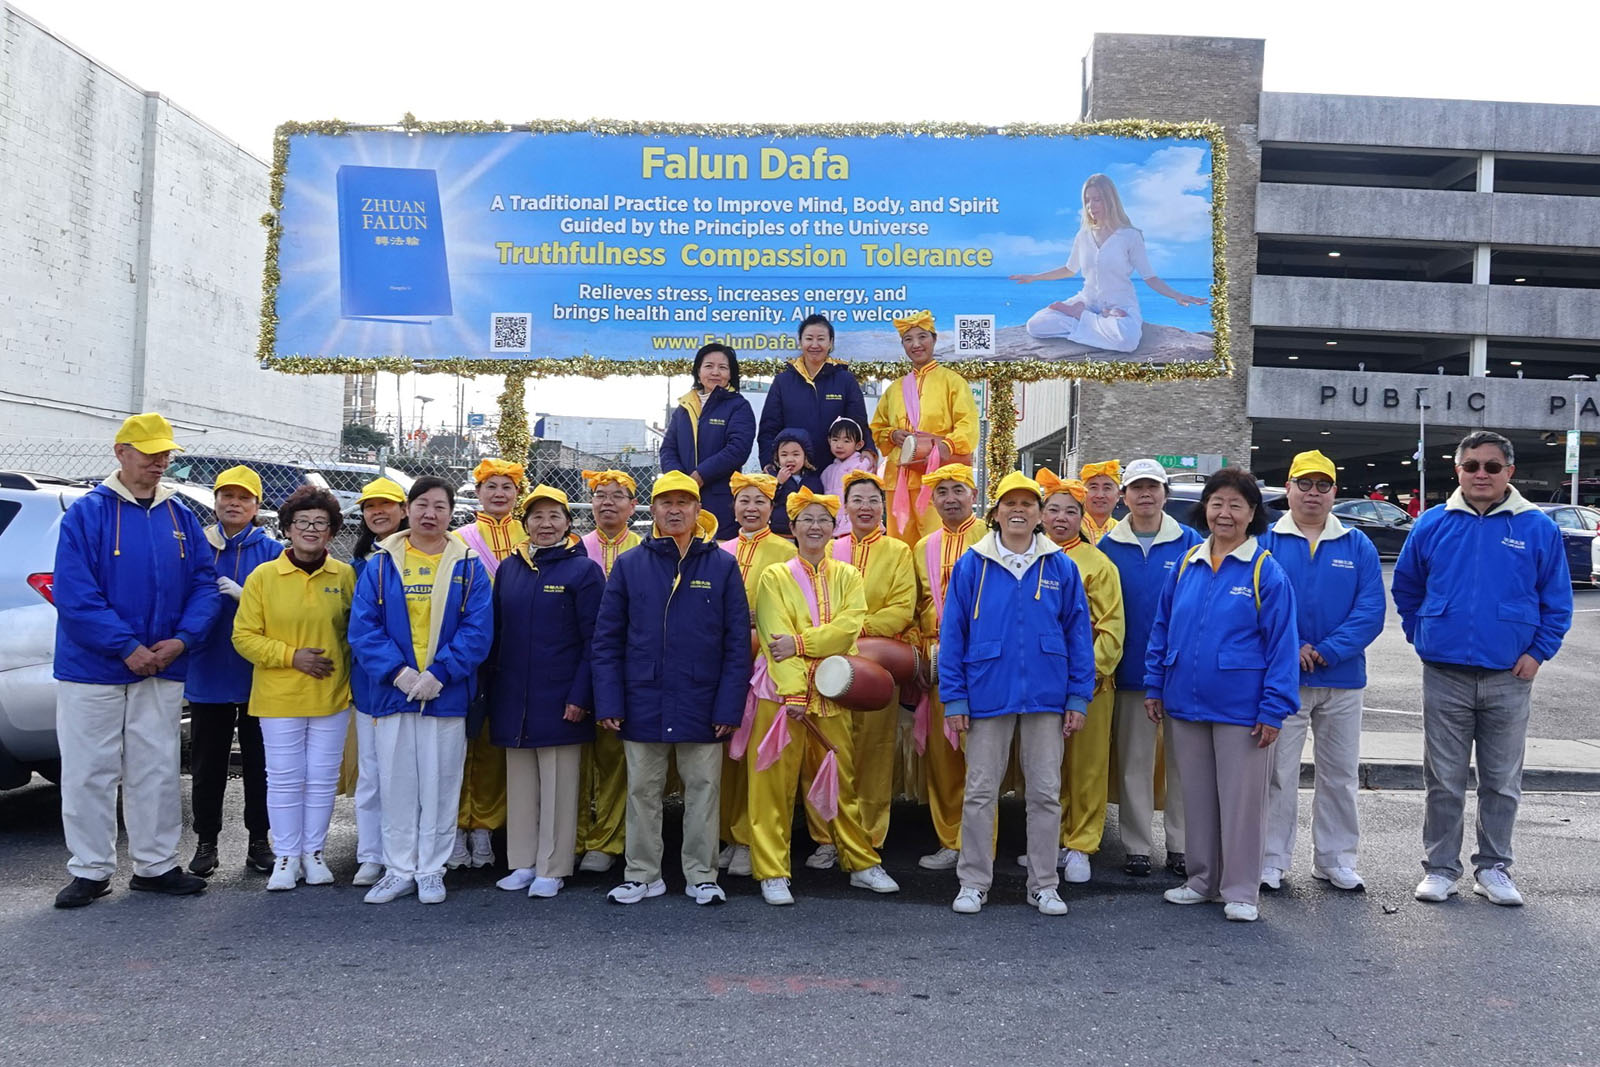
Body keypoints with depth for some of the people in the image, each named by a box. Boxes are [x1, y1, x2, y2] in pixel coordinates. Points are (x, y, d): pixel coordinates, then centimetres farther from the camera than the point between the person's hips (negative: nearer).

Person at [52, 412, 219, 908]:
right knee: (89, 773, 5)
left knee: (158, 772, 11)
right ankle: (90, 870, 18)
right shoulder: (87, 513, -7)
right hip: (93, 668, -4)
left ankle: (156, 864, 22)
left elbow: (204, 585, 6)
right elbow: (74, 593, -14)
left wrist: (182, 639, -11)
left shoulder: (181, 518, 7)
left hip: (163, 668, 4)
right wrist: (127, 648, -19)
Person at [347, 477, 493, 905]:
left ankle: (431, 871, 18)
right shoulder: (381, 565, 4)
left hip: (447, 696, -1)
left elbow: (477, 630, -6)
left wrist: (437, 674, -16)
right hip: (392, 693, 1)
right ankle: (399, 871, 21)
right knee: (395, 784, 9)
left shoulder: (468, 566, 1)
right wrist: (398, 672, -14)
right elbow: (362, 627, -2)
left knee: (440, 785, 6)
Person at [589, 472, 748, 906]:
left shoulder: (722, 566, 1)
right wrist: (608, 702, -5)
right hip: (643, 703, 1)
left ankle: (702, 876, 20)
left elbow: (737, 642, -1)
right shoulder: (629, 566, 4)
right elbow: (606, 639, 3)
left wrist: (729, 705, -7)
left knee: (703, 789, 7)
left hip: (700, 704, -1)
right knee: (642, 790, 10)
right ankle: (642, 875, 23)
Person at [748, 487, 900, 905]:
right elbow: (776, 636, -8)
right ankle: (772, 873, 7)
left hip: (833, 690, 2)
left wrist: (800, 641, -17)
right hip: (783, 690, -2)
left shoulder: (847, 576, 9)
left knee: (844, 779, 9)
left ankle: (862, 863, 21)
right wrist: (793, 691, -18)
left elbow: (850, 626, -7)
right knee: (775, 783, -2)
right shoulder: (775, 577, 1)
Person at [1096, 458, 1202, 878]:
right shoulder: (1109, 547, 3)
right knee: (1134, 760, 7)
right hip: (1131, 670, 1)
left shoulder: (1189, 543, 0)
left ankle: (1182, 844, 19)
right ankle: (1138, 846, 16)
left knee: (1182, 759, 7)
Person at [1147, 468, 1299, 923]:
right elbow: (1162, 627, 12)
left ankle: (1241, 891, 18)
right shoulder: (1186, 564, 6)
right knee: (1196, 797, 15)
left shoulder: (1266, 571, -7)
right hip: (1186, 704, 5)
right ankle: (1202, 880, 30)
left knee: (1241, 799, 5)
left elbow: (1282, 643, -8)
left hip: (1241, 709, -4)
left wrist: (1273, 710, -12)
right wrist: (1155, 686, 8)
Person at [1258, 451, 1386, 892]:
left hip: (1342, 679, 2)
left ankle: (1336, 860, 25)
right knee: (1278, 773, 3)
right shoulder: (1266, 542, -1)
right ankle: (1272, 860, 13)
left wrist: (1325, 651, -16)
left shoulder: (1358, 547, 3)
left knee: (1340, 774, 12)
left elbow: (1371, 611, -5)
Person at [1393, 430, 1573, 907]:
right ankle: (1440, 868, 17)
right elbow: (1406, 587, 12)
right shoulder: (1432, 525, 1)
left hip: (1509, 677, 0)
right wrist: (1422, 636, 6)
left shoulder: (1537, 528, -2)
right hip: (1445, 675, 0)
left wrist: (1537, 652, -5)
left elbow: (1557, 599, 3)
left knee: (1502, 781, 11)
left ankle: (1493, 868, 24)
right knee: (1444, 781, 7)